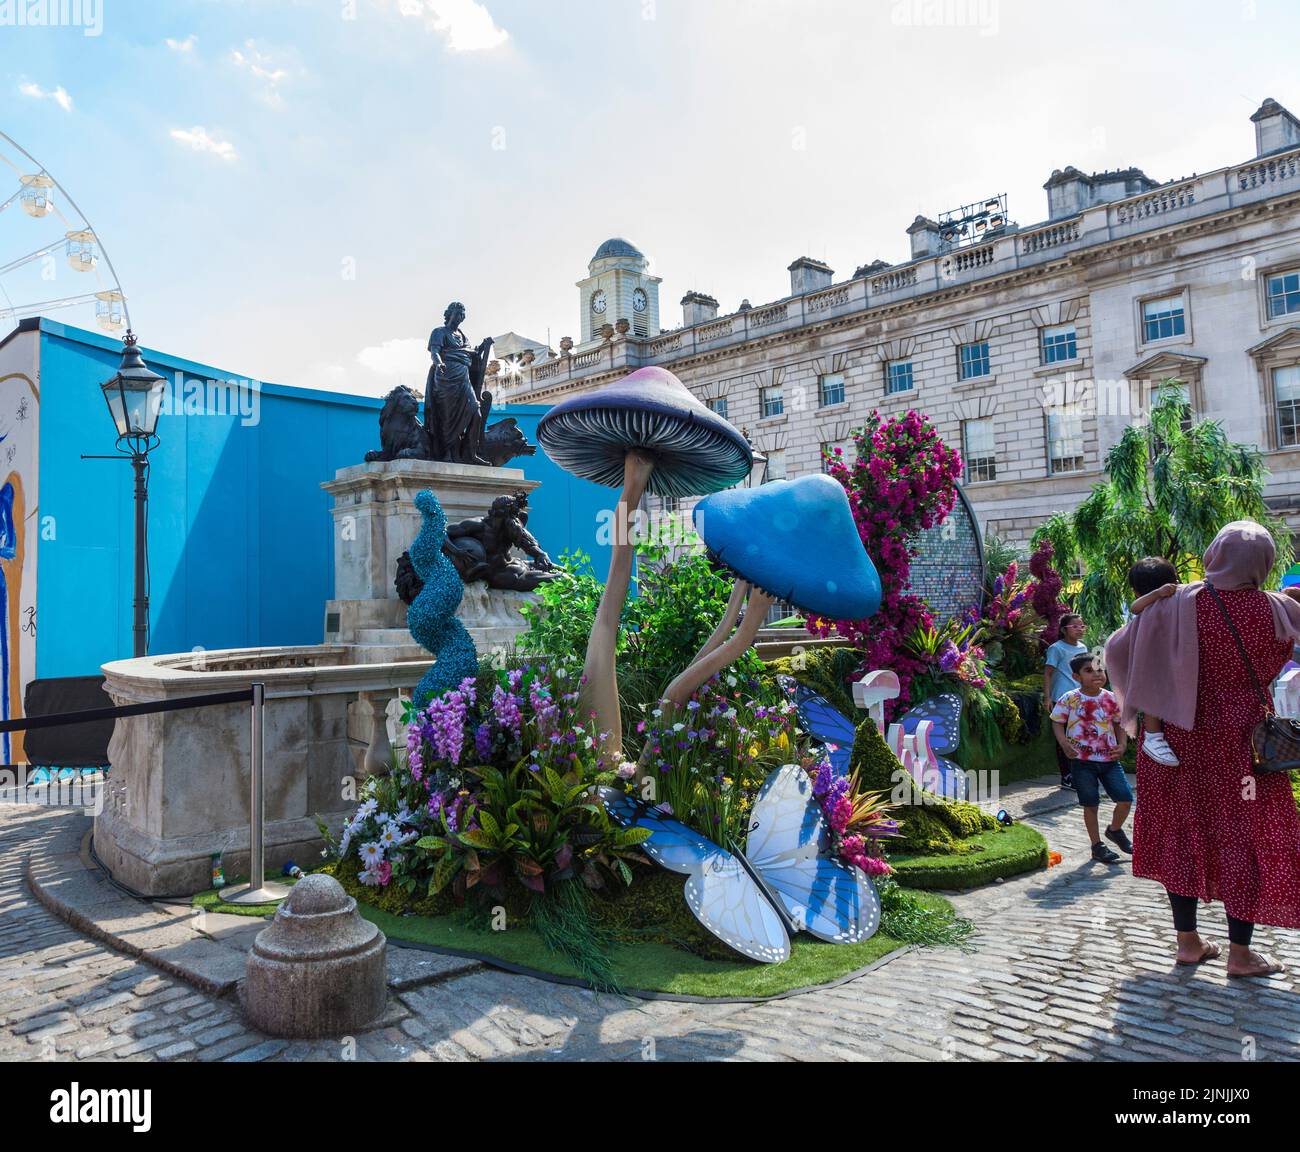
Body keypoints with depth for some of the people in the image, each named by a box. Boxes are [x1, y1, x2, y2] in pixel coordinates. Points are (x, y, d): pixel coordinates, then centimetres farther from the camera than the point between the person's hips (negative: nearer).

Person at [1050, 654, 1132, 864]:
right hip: (1082, 760, -3)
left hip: (1109, 758, 3)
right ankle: (1097, 846, 19)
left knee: (1126, 798, 1)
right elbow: (1057, 722, -2)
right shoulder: (1069, 699, -8)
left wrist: (1122, 745, -3)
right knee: (1091, 804, 5)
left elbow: (1119, 724, 12)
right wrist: (1065, 744, -16)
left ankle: (1115, 830, 30)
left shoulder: (1110, 699, 1)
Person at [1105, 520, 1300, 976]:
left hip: (1178, 740, 2)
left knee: (1182, 834, 12)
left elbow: (1115, 649, -8)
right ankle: (1240, 952, 17)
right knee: (1246, 837, 10)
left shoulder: (1174, 605, -12)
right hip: (1241, 745, -1)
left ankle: (1188, 940, 21)